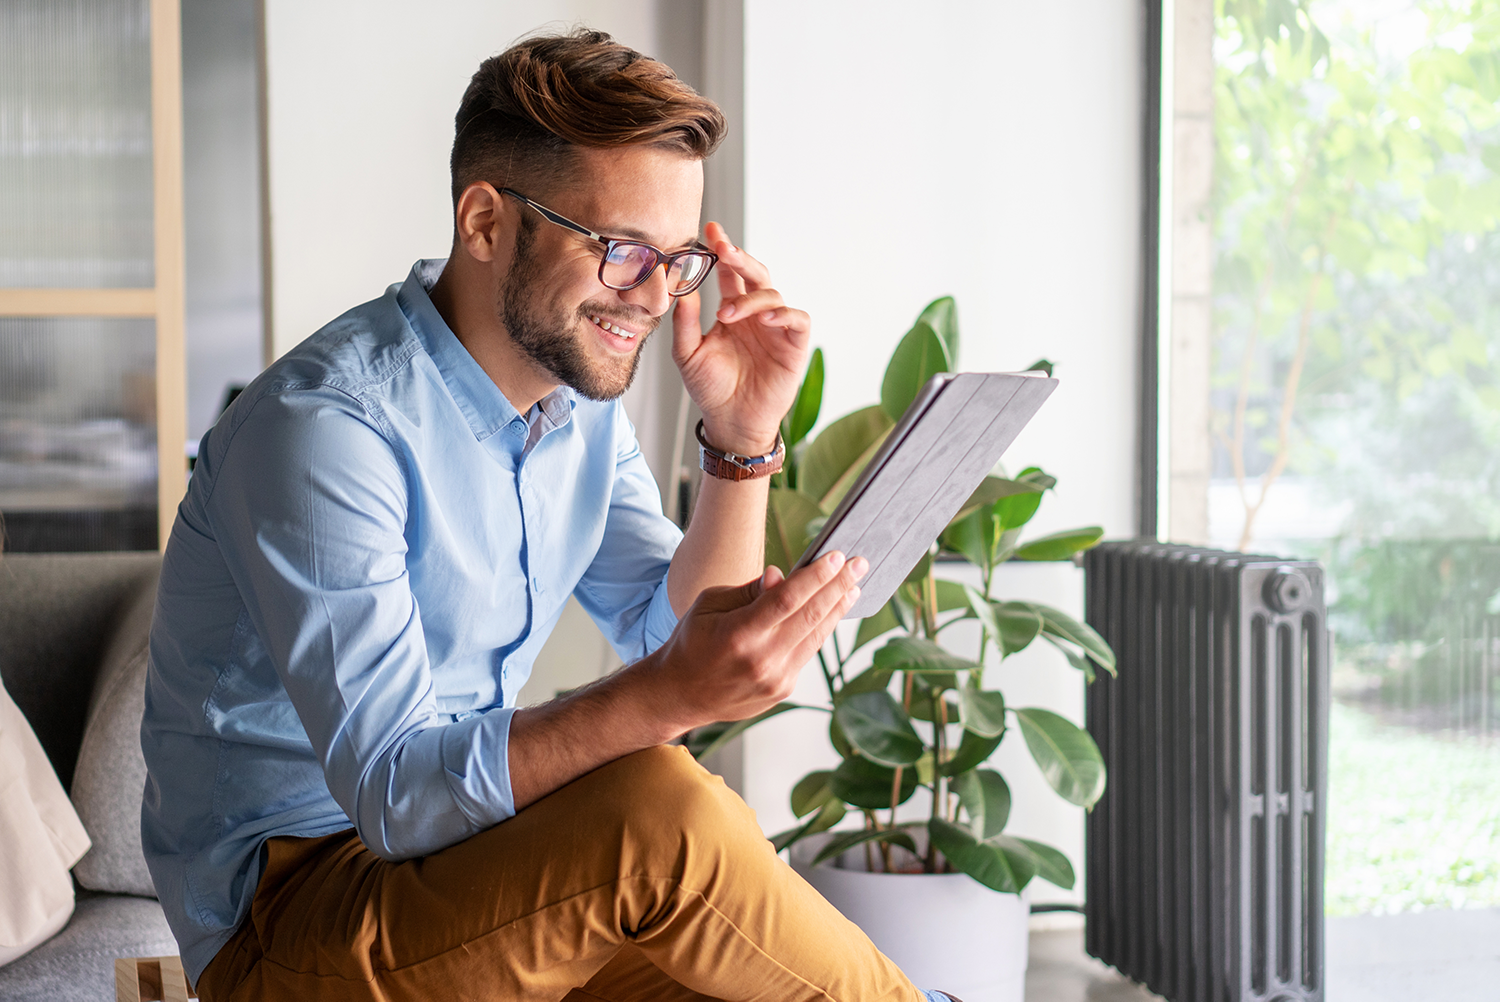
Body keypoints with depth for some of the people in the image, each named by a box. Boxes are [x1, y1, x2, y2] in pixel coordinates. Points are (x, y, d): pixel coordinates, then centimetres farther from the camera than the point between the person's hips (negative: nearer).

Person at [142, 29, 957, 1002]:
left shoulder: (582, 391, 5)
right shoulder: (325, 427, -22)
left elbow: (665, 632, 5)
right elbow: (397, 794, -29)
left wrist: (742, 436, -8)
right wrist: (669, 693, -42)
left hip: (463, 868, 7)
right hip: (283, 910, -7)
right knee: (658, 809, -28)